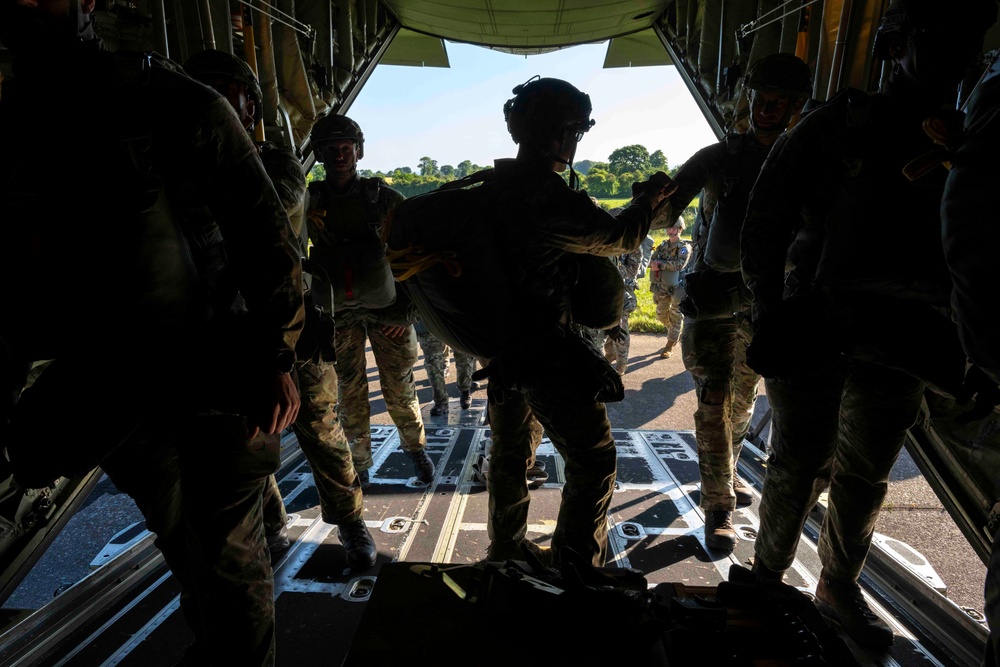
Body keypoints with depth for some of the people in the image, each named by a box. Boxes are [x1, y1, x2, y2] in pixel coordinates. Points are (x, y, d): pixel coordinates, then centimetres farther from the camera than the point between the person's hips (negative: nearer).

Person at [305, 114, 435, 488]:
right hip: (338, 313, 1)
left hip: (386, 308, -1)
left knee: (399, 389, 3)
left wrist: (407, 309, -4)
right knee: (350, 394, 5)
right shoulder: (309, 200, 1)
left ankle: (415, 447, 26)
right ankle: (359, 464, 22)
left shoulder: (383, 197, -2)